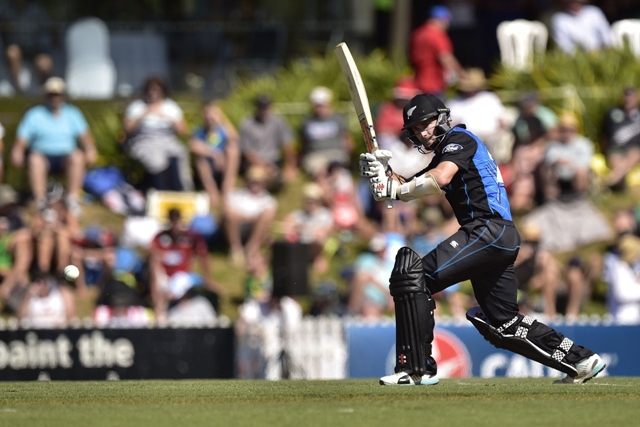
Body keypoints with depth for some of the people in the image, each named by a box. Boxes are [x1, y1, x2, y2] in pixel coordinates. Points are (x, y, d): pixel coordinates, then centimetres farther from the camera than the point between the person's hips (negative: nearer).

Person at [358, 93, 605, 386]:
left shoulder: (459, 139, 0)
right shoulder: (444, 154, 28)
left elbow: (440, 178, -20)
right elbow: (406, 188, 19)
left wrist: (396, 190, -14)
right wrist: (382, 173, 0)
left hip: (490, 228, -11)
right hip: (499, 240, 11)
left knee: (412, 277, -16)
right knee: (503, 324, 15)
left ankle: (417, 368, -20)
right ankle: (580, 360, 17)